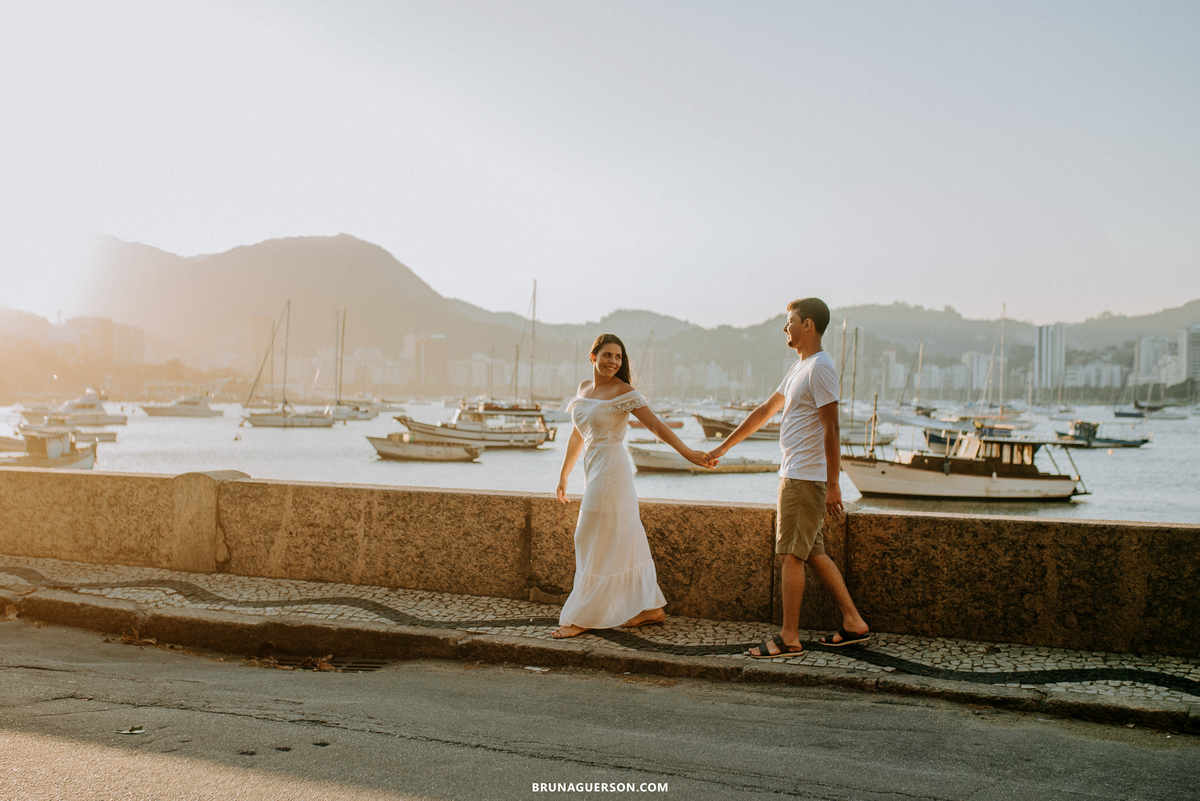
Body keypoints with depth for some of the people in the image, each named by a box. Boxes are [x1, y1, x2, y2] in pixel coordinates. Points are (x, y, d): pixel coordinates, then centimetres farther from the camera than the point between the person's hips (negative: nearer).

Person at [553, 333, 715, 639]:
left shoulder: (623, 393, -9)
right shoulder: (584, 388, 13)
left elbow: (654, 424, -15)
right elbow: (578, 435, 21)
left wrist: (687, 452, -25)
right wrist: (563, 475, 26)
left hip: (611, 471, -8)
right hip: (594, 472, 8)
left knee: (599, 543, -3)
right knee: (624, 541, 11)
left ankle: (582, 618, 3)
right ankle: (652, 608, 19)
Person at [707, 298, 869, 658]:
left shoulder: (820, 368, -14)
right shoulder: (800, 368, 18)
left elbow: (831, 430, -18)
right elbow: (764, 412, 24)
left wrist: (833, 486, -21)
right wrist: (723, 447, 27)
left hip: (806, 478, -10)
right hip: (795, 475, 10)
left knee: (791, 554, -6)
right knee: (813, 553, 12)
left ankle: (789, 638, 0)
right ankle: (853, 623, 17)